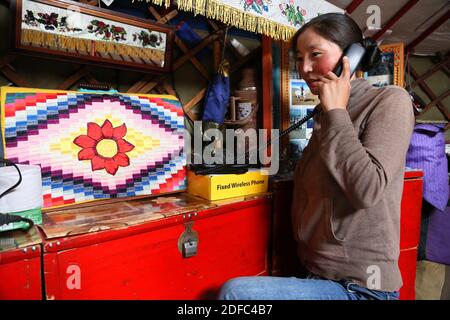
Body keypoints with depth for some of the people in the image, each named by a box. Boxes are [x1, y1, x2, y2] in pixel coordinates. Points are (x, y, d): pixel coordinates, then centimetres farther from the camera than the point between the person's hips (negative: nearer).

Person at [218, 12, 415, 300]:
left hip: (360, 286, -6)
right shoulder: (327, 116, 10)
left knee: (235, 292, -20)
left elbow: (367, 190, -23)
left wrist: (336, 112, -14)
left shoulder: (390, 100, -8)